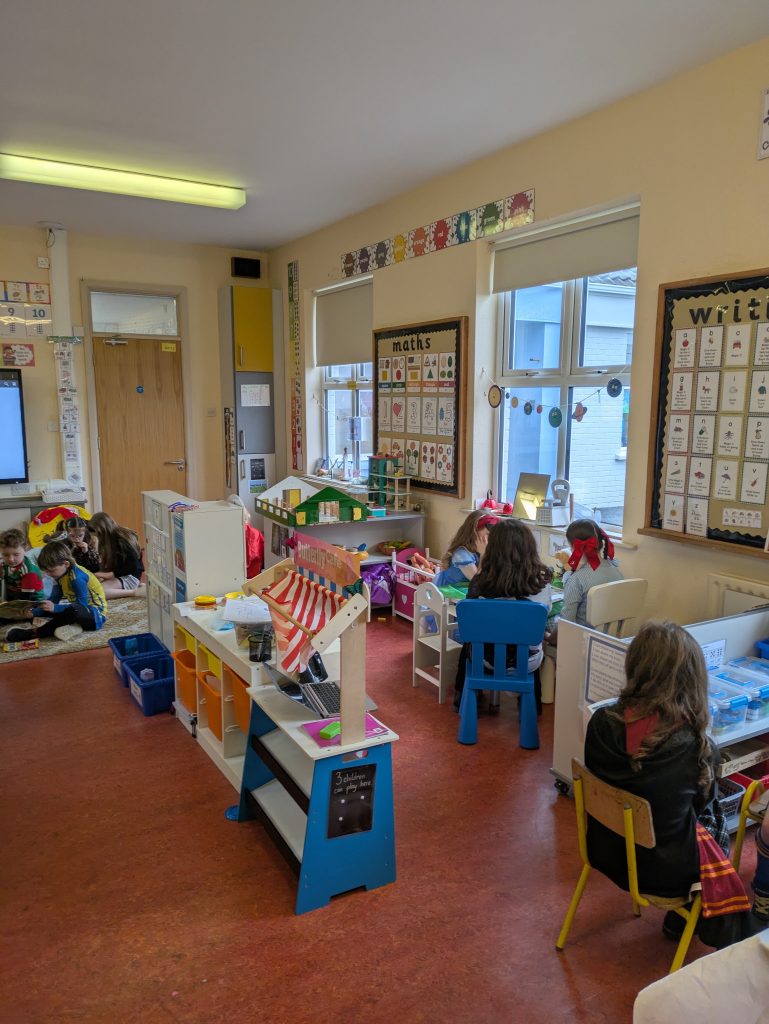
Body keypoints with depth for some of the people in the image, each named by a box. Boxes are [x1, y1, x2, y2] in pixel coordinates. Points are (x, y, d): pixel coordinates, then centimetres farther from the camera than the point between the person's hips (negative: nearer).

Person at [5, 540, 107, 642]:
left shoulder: (76, 577, -22)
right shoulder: (61, 575, 5)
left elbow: (82, 605, -25)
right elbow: (54, 599, 8)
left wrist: (55, 608, -28)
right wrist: (34, 612, -5)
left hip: (95, 614, -10)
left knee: (74, 610, -41)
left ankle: (35, 632, -25)